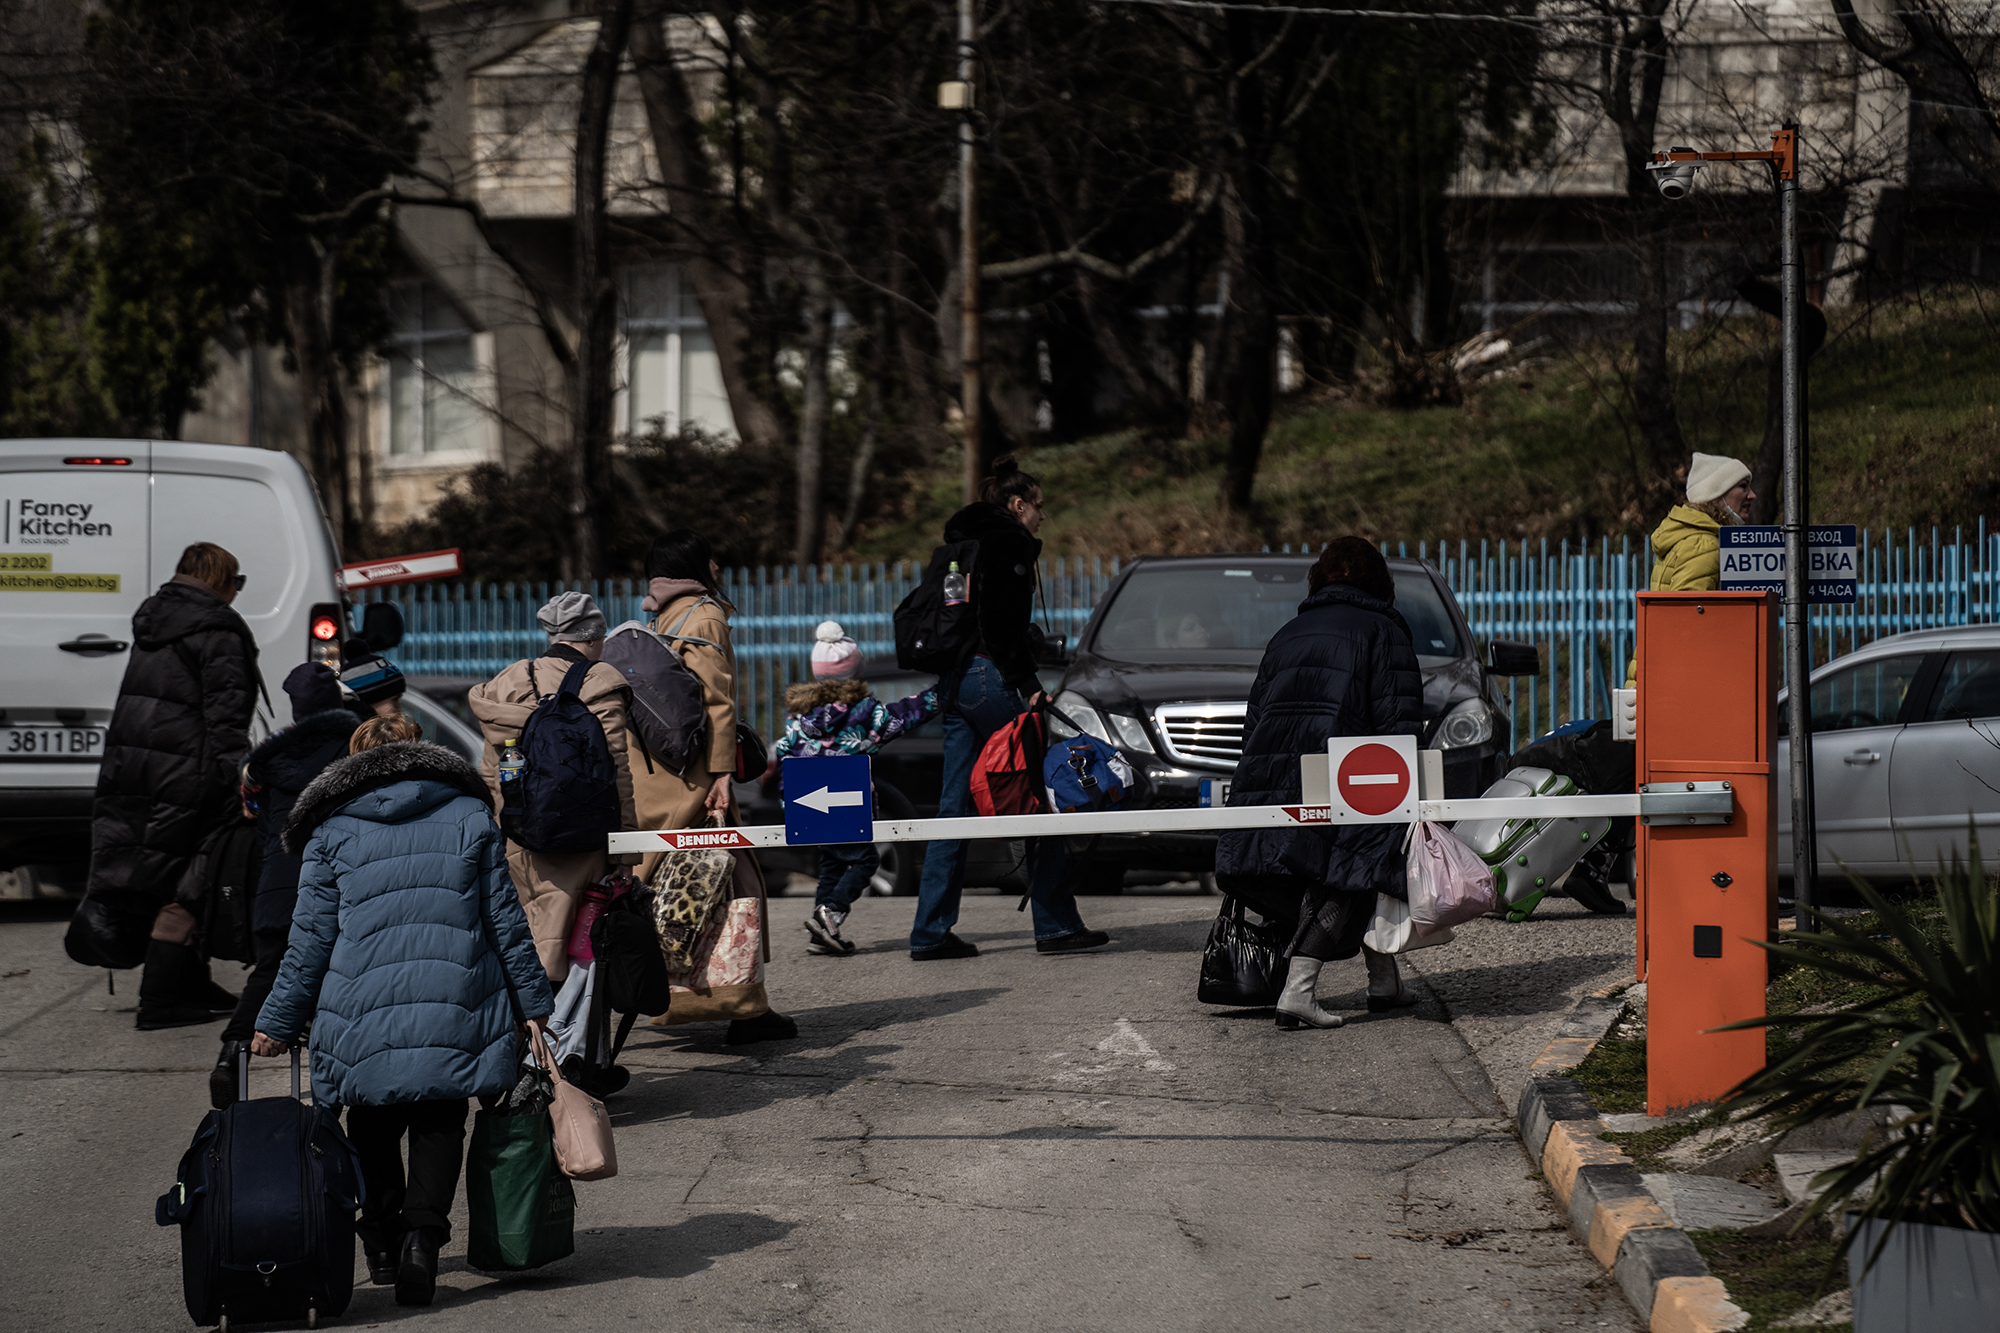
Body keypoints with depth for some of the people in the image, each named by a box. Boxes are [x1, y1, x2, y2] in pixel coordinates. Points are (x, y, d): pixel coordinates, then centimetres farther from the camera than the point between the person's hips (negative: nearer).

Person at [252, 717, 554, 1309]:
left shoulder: (332, 834, 5)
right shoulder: (470, 818, 8)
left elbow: (310, 941, 4)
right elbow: (506, 921, 8)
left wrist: (277, 1024, 11)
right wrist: (534, 1005, 14)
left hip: (364, 1015, 0)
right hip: (455, 1014, 0)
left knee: (374, 1128, 18)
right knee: (439, 1125, 8)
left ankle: (382, 1244, 20)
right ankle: (422, 1232, -13)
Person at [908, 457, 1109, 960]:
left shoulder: (962, 541, 22)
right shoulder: (1010, 542, -6)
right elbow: (1004, 621, -17)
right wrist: (1027, 684, -17)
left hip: (955, 682, 9)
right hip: (991, 677, -9)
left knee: (955, 806, 8)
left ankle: (931, 931, 5)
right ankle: (1056, 924, -3)